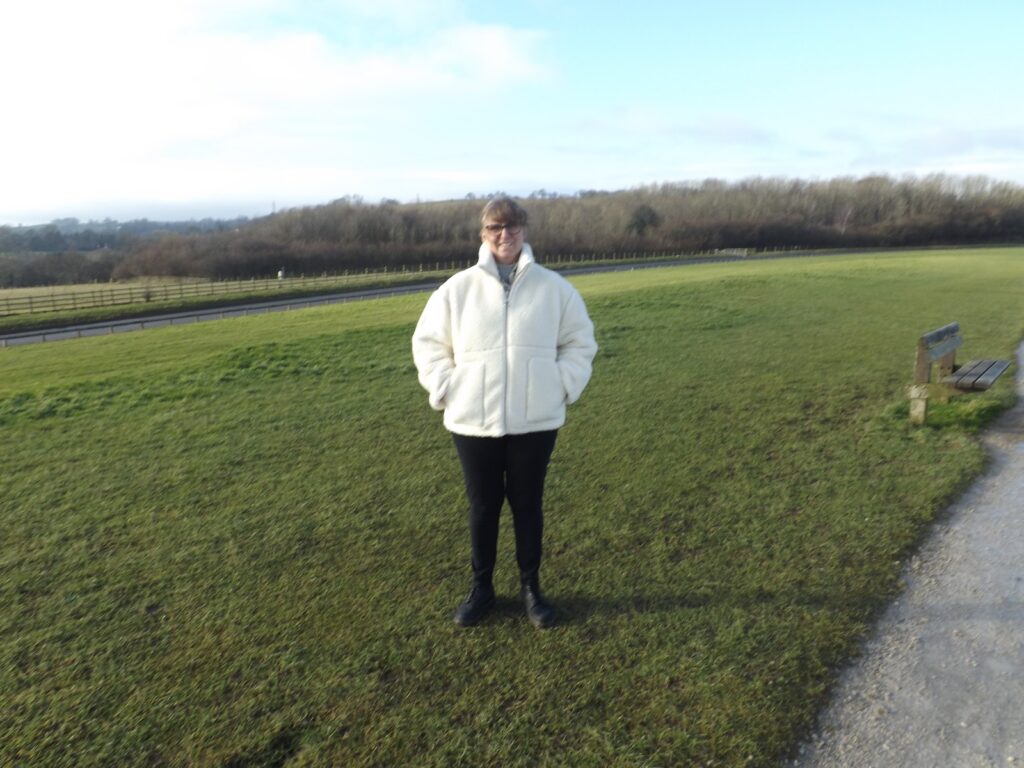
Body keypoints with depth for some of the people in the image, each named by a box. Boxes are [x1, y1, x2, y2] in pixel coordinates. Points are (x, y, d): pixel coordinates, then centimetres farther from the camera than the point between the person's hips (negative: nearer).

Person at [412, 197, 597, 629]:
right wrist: (446, 390, -3)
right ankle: (481, 588, 31)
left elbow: (580, 341, 9)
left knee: (528, 505, 12)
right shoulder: (458, 288, 0)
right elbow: (428, 343, 7)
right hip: (473, 423, 0)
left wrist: (563, 386, -1)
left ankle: (530, 588, 31)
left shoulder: (554, 288, 1)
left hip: (536, 421, 0)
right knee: (482, 507, 12)